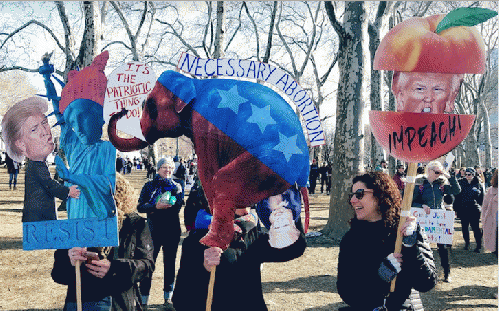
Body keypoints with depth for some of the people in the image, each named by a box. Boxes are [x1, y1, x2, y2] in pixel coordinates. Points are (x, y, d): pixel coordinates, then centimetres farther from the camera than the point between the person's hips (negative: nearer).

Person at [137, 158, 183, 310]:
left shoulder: (177, 187, 8)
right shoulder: (149, 186, 4)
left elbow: (179, 206, 10)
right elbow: (140, 206, -3)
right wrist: (156, 207, -17)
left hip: (172, 230, 2)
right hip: (154, 230, -2)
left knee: (170, 263, 7)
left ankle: (168, 298, 18)